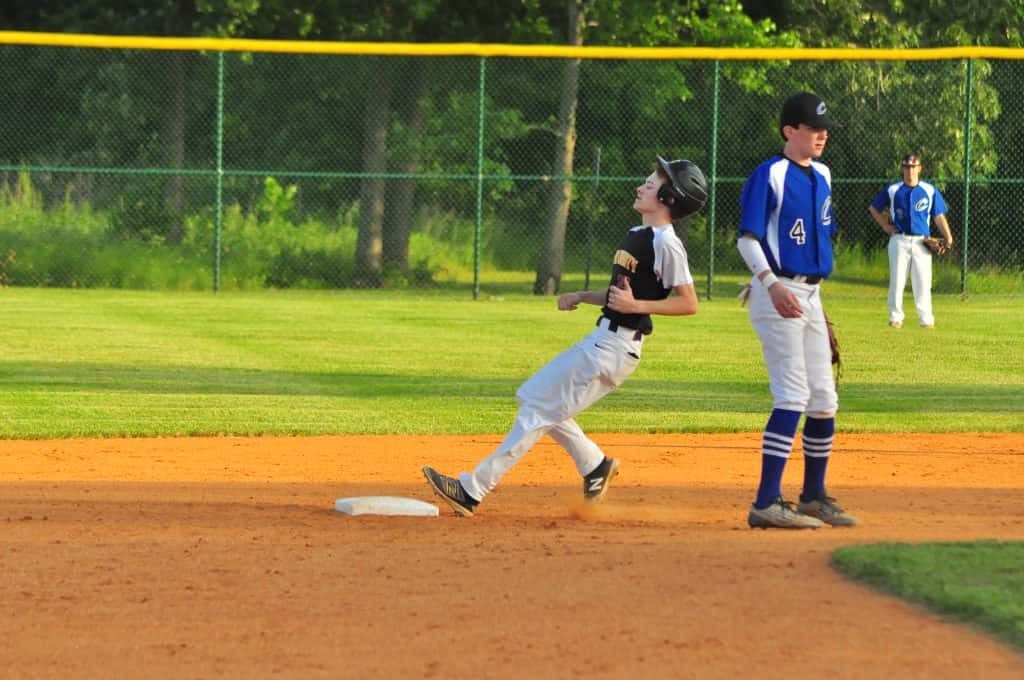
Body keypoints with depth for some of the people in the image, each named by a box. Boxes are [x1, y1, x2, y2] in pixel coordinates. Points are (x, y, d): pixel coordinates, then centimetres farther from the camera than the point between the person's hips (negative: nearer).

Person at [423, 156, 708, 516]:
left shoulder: (665, 244, -14)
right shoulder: (635, 236, 15)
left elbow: (689, 303, -17)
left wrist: (636, 305, -24)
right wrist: (581, 297, 13)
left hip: (616, 348, -10)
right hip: (600, 339, 10)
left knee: (540, 410, -9)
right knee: (535, 395, 17)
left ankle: (473, 490, -8)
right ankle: (594, 465, 23)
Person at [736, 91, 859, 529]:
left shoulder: (822, 176, 15)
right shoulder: (769, 175, -10)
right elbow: (747, 238, -17)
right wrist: (772, 285, -31)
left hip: (810, 295, 8)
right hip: (777, 294, -8)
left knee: (824, 401, 11)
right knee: (793, 396, -16)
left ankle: (814, 497, 24)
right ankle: (767, 504, -18)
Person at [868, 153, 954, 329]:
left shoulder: (930, 191, 6)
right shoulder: (893, 191, 4)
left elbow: (939, 216, 5)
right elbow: (873, 208, 15)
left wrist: (948, 237, -7)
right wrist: (886, 226, 4)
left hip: (921, 242, 0)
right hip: (899, 240, 0)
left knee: (923, 281, -2)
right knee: (897, 280, 0)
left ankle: (926, 318, 2)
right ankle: (895, 317, 6)